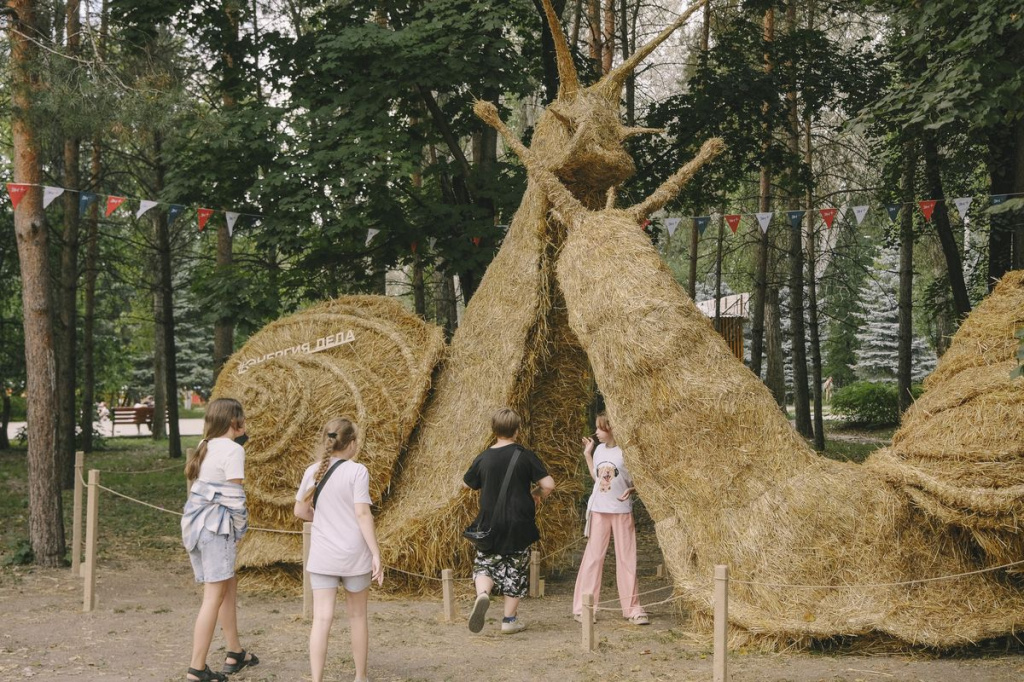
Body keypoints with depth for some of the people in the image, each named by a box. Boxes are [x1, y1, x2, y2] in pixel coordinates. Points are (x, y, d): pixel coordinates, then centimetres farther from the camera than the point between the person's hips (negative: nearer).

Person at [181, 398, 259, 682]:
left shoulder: (205, 446, 11)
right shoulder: (233, 450, -13)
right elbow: (235, 497, -12)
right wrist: (240, 530, 0)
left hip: (194, 523, 9)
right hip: (214, 527, -9)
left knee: (229, 585, 21)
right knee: (214, 597, -4)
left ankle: (235, 653, 31)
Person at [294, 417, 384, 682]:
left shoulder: (313, 472, 2)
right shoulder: (357, 472, -11)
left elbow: (300, 511, 9)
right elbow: (362, 514, -15)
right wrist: (376, 555, -13)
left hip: (322, 556, 2)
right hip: (354, 555, -2)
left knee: (322, 618, 0)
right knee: (357, 615, 13)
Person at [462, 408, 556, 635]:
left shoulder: (483, 458, -2)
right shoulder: (525, 456, -8)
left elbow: (467, 484, 13)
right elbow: (548, 484, -11)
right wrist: (536, 495, 9)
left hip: (489, 524, 1)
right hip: (519, 526, -1)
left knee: (485, 564, 14)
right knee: (515, 571, 11)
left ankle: (482, 594, -17)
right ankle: (510, 620, 15)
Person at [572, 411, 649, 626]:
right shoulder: (599, 449, 7)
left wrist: (631, 489, -22)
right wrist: (587, 454, 11)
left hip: (622, 510, -4)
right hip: (599, 509, 4)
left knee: (626, 559, 3)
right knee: (593, 557, 3)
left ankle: (632, 608, 11)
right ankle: (582, 608, 5)